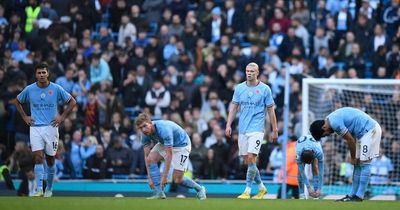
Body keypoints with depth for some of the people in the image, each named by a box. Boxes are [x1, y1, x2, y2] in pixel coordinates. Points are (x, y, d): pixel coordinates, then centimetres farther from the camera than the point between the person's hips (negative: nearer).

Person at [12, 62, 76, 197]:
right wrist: (24, 117, 9)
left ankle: (49, 189, 23)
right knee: (38, 158, -14)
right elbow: (17, 101, 19)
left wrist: (62, 117, 0)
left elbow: (72, 102, 7)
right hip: (35, 127, 0)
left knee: (50, 159, 8)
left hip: (51, 127, 0)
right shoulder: (29, 89, 2)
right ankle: (39, 189, -19)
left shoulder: (56, 89, -2)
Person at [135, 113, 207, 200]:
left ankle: (199, 189, 18)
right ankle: (159, 192, -15)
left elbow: (169, 154, -37)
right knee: (150, 159, -20)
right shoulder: (145, 134, -17)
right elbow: (147, 156, -11)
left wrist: (164, 176, -37)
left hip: (182, 144, -7)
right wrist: (150, 178, -17)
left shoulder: (164, 130, -39)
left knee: (177, 180, -11)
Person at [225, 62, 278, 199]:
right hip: (242, 130, 4)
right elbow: (234, 107, 11)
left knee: (251, 158, -16)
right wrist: (228, 125, 1)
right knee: (248, 160, 6)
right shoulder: (239, 88, 7)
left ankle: (247, 191, -12)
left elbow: (271, 110, 2)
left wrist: (275, 130, 2)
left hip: (256, 129, -4)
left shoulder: (264, 89, -2)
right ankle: (261, 187, 23)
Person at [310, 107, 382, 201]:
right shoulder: (332, 119, 9)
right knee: (357, 165, 10)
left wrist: (353, 158, -3)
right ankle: (352, 195, 13)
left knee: (364, 163, -10)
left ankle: (359, 197, -11)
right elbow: (351, 138, 11)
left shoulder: (335, 123, -21)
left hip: (370, 130, -10)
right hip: (362, 132, 10)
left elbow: (350, 140, -16)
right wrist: (354, 157, 6)